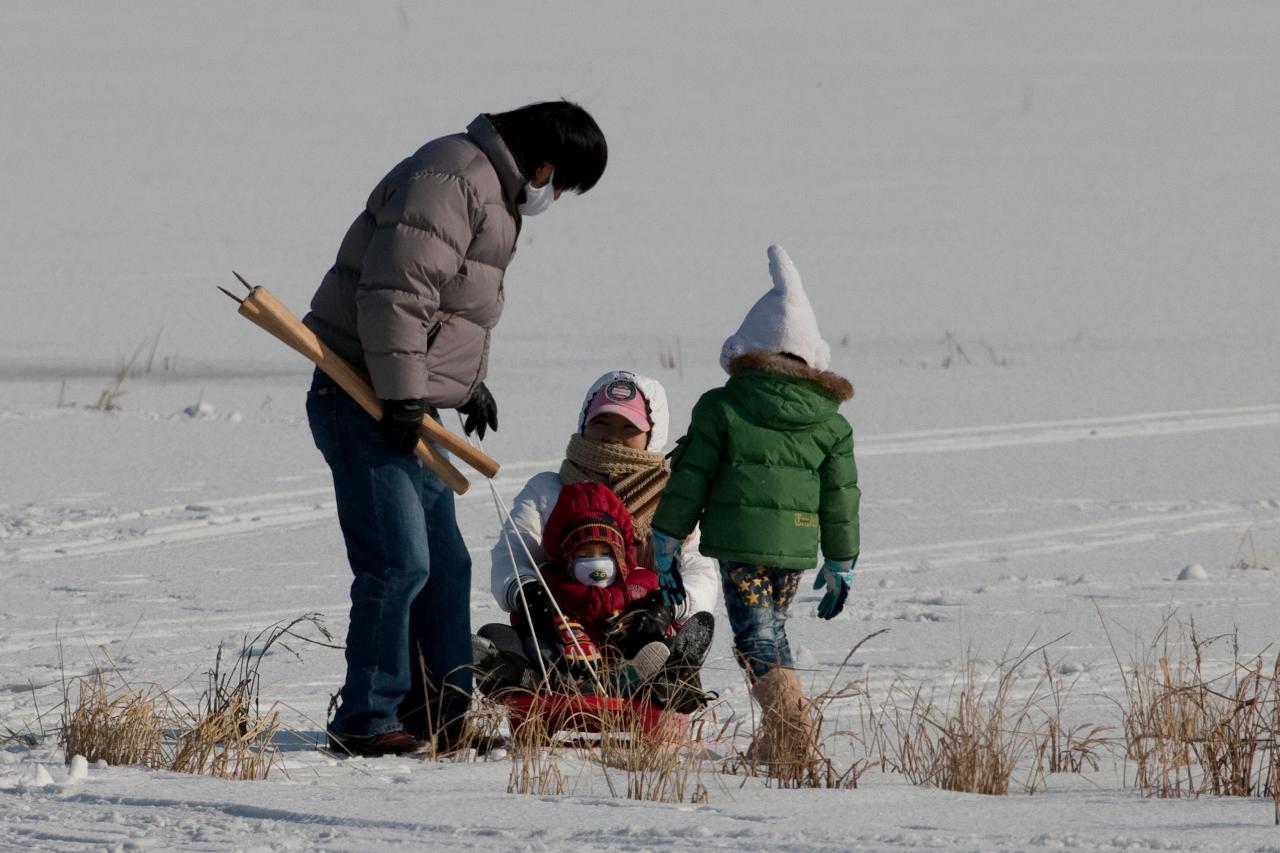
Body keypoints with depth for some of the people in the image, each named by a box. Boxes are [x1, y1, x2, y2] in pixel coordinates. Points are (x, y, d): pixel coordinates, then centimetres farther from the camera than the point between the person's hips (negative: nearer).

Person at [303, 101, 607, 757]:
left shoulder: (494, 193, 18)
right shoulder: (448, 180, -18)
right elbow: (396, 291, -25)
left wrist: (471, 383, 30)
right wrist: (402, 397, -25)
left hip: (408, 407, 11)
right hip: (363, 401, -11)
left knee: (443, 566, 15)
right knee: (398, 565, -14)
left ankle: (440, 716, 23)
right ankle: (366, 721, -9)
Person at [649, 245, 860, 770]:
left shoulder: (721, 407, -2)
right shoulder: (831, 422, 7)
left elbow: (689, 479, -1)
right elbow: (841, 497, 11)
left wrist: (666, 544, 6)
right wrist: (841, 563, 21)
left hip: (738, 541, -4)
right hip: (797, 546, 4)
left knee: (757, 637, -5)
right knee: (772, 629, 19)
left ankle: (789, 719, -27)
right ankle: (777, 736, 19)